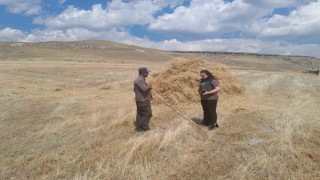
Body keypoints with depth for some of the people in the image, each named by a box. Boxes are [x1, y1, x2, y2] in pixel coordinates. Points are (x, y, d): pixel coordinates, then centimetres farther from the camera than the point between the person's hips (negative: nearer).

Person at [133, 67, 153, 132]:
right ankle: (143, 126, 0)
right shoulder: (140, 80, -17)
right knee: (148, 114, -5)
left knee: (140, 114, 12)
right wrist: (149, 86, -5)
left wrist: (148, 87, 8)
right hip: (143, 100, -11)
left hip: (141, 100, 11)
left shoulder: (140, 79, 17)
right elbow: (144, 89, -27)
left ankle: (139, 127, 17)